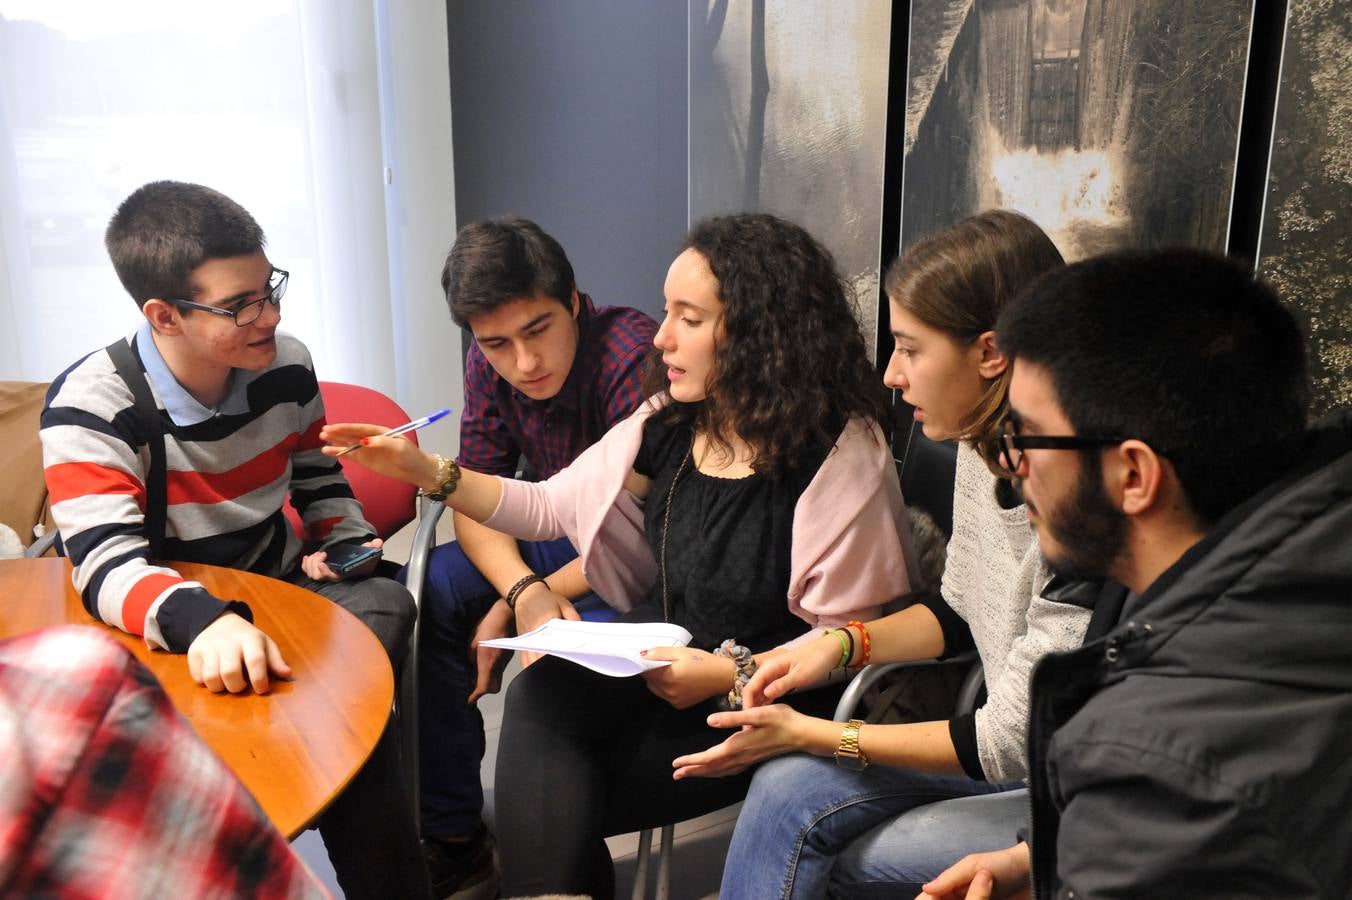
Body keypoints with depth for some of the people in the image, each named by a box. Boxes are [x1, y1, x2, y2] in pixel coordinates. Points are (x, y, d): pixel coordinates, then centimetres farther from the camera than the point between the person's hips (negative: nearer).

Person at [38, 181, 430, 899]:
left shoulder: (286, 365, -3)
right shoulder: (90, 408, -18)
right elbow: (106, 565, -31)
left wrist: (346, 544, -3)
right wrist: (203, 621, -51)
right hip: (165, 631, -5)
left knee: (384, 604, -26)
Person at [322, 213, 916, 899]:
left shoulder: (841, 453, -15)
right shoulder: (673, 421, 3)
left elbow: (847, 637, -11)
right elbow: (550, 507, 9)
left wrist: (728, 674, -22)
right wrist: (425, 471, 0)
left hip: (761, 706, -5)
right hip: (662, 664, 6)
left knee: (545, 804, -16)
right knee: (541, 697, -23)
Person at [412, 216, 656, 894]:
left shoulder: (635, 360, -28)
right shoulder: (491, 365, -5)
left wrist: (517, 606, -20)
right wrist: (525, 592, -26)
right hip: (559, 540, 7)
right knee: (420, 596, -12)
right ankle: (453, 838, 3)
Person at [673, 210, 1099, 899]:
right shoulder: (983, 448, -2)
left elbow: (1008, 742, -22)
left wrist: (812, 734, -16)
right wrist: (843, 645, -5)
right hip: (1018, 746, 7)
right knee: (788, 792, -9)